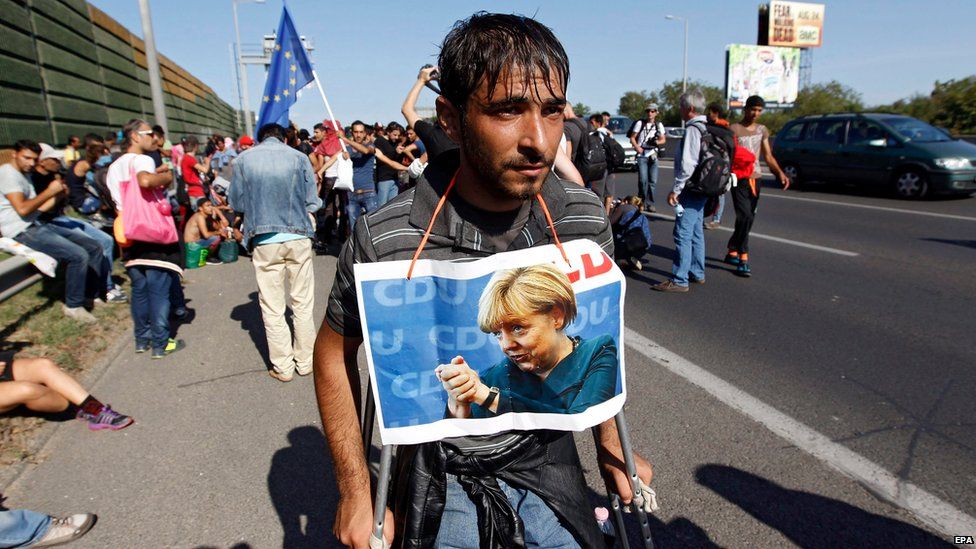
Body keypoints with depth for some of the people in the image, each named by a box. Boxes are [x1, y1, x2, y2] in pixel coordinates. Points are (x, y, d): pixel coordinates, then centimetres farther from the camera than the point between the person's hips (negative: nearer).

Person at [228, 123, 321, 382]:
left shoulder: (244, 159, 3)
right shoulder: (299, 157, 2)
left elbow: (236, 203, 8)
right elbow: (312, 202, 3)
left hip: (264, 241, 0)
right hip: (298, 237, 0)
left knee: (272, 308, 9)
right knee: (302, 303, 12)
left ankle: (283, 367, 16)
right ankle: (305, 361, 20)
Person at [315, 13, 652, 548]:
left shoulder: (584, 217, -14)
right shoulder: (385, 239, -24)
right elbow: (335, 354, -8)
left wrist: (609, 446, 8)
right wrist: (356, 494, -6)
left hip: (547, 466, 3)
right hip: (440, 483, -2)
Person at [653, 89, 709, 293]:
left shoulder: (693, 129, -16)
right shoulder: (707, 128, 14)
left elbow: (688, 164, -22)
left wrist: (676, 189, -17)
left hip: (692, 190, -10)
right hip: (701, 189, 10)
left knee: (683, 234, -9)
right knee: (696, 232, 17)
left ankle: (679, 280, -7)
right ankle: (697, 273, 27)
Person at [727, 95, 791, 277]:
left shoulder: (762, 130, 14)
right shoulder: (734, 129, -5)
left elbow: (768, 156, 17)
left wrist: (780, 173, 4)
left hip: (755, 179, 6)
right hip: (740, 179, -6)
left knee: (748, 219, 9)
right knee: (745, 217, -16)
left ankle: (732, 252, 23)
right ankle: (743, 258, -13)